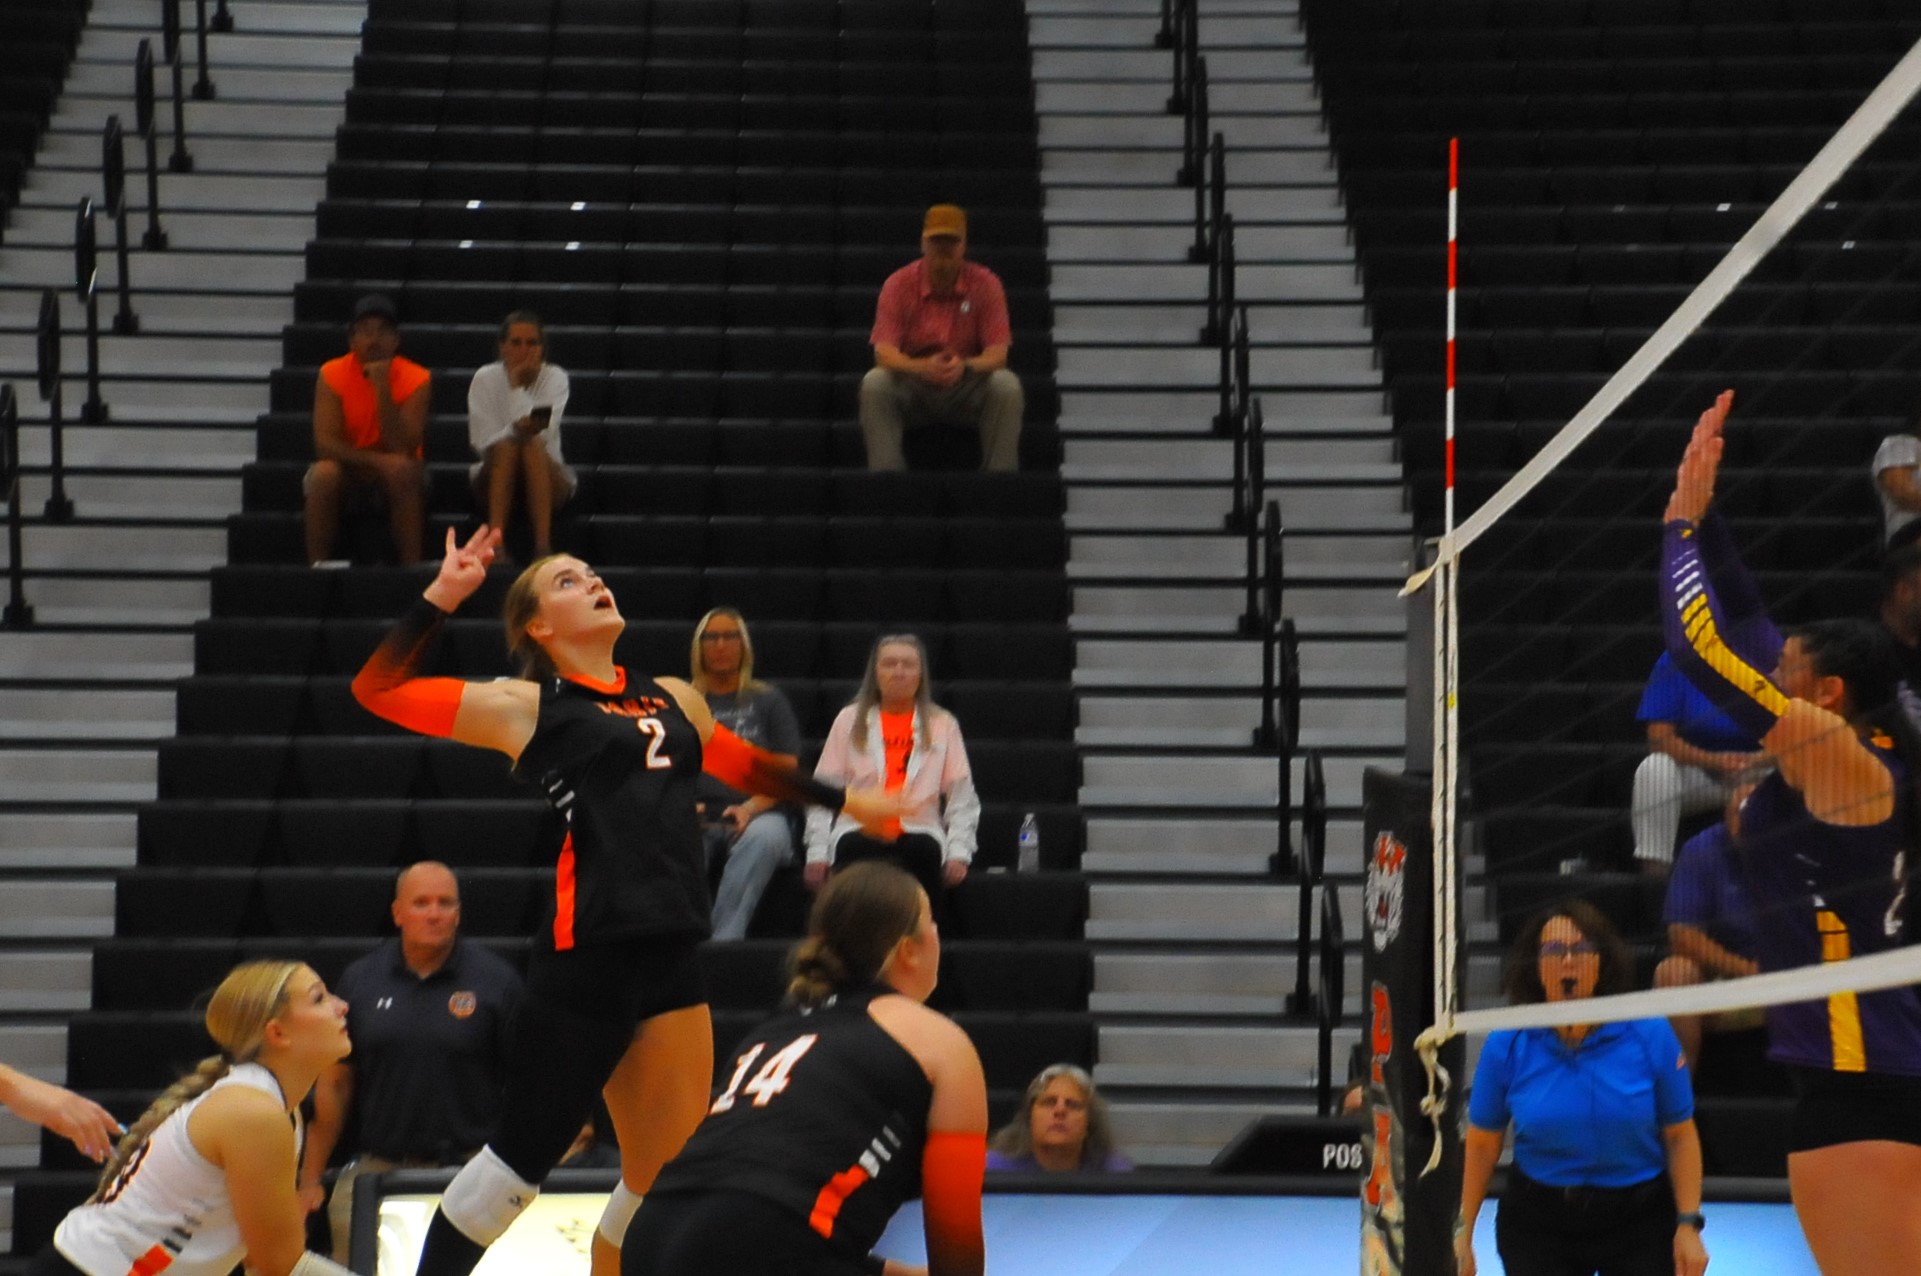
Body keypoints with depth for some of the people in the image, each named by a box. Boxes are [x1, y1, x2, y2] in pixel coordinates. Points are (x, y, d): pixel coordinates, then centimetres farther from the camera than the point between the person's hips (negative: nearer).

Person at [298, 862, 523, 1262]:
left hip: (468, 1169, -2)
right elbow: (334, 1083, 14)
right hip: (376, 1167, 2)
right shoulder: (360, 980, 10)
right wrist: (310, 1180, 11)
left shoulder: (496, 981, 3)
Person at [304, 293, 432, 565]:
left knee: (401, 470, -34)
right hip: (348, 472, 0)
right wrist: (377, 460, -29)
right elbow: (324, 443, -18)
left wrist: (383, 389, -29)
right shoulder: (332, 375, -10)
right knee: (324, 473, -32)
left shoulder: (416, 379, -13)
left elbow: (403, 450, -22)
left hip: (395, 480, 0)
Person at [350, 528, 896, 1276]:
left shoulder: (675, 701, 18)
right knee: (519, 1162, -3)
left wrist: (844, 800, 45)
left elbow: (746, 768, 36)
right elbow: (380, 689, -3)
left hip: (671, 961, 6)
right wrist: (443, 595, -9)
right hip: (584, 961, -6)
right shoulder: (524, 706, 3)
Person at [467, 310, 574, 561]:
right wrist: (515, 430, -30)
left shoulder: (555, 377, -4)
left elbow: (544, 434, -19)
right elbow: (482, 442, -12)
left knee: (533, 445, -33)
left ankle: (543, 547, -43)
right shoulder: (485, 378, -3)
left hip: (547, 479, 0)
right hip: (496, 479, 0)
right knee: (507, 445, -33)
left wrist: (517, 386, -16)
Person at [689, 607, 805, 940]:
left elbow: (785, 771, 9)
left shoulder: (768, 700, 19)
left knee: (765, 836, -39)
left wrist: (751, 808, -11)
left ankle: (723, 941, -47)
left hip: (757, 816, 0)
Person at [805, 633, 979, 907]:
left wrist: (958, 852, -3)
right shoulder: (850, 720, 15)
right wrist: (817, 852, 0)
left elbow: (961, 797, 11)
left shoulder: (942, 725, 15)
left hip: (919, 833, 0)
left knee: (923, 852, -36)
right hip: (859, 831, 0)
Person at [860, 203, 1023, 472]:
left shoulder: (985, 284, -6)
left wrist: (965, 366, -35)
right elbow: (883, 352, -15)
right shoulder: (899, 284, -7)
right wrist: (924, 367, -36)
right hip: (913, 386, 0)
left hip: (966, 388, 0)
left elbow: (997, 354, -11)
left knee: (1006, 385, -29)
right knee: (874, 383, -29)